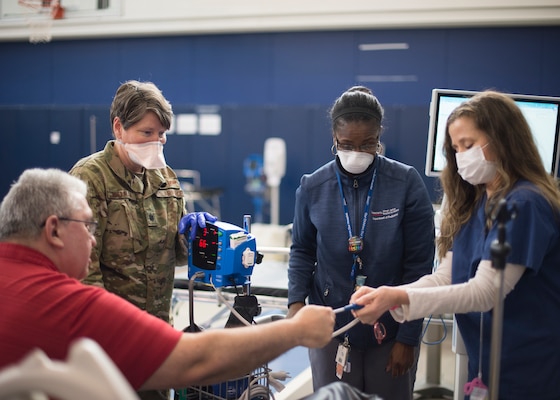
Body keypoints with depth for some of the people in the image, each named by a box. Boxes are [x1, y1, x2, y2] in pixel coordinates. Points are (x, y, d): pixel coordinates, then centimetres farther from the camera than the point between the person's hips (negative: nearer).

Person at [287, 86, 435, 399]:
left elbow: (419, 266, -9)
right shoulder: (313, 188, -7)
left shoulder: (407, 184, -12)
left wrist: (408, 337, -8)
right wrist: (297, 300, -11)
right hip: (330, 327, 1)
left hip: (391, 329, -1)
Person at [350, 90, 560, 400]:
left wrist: (398, 298, -32)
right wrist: (384, 297, -14)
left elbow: (484, 292, -24)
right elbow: (445, 277, 1)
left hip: (529, 367, -7)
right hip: (485, 363, 7)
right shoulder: (473, 204, 7)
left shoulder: (525, 203, -18)